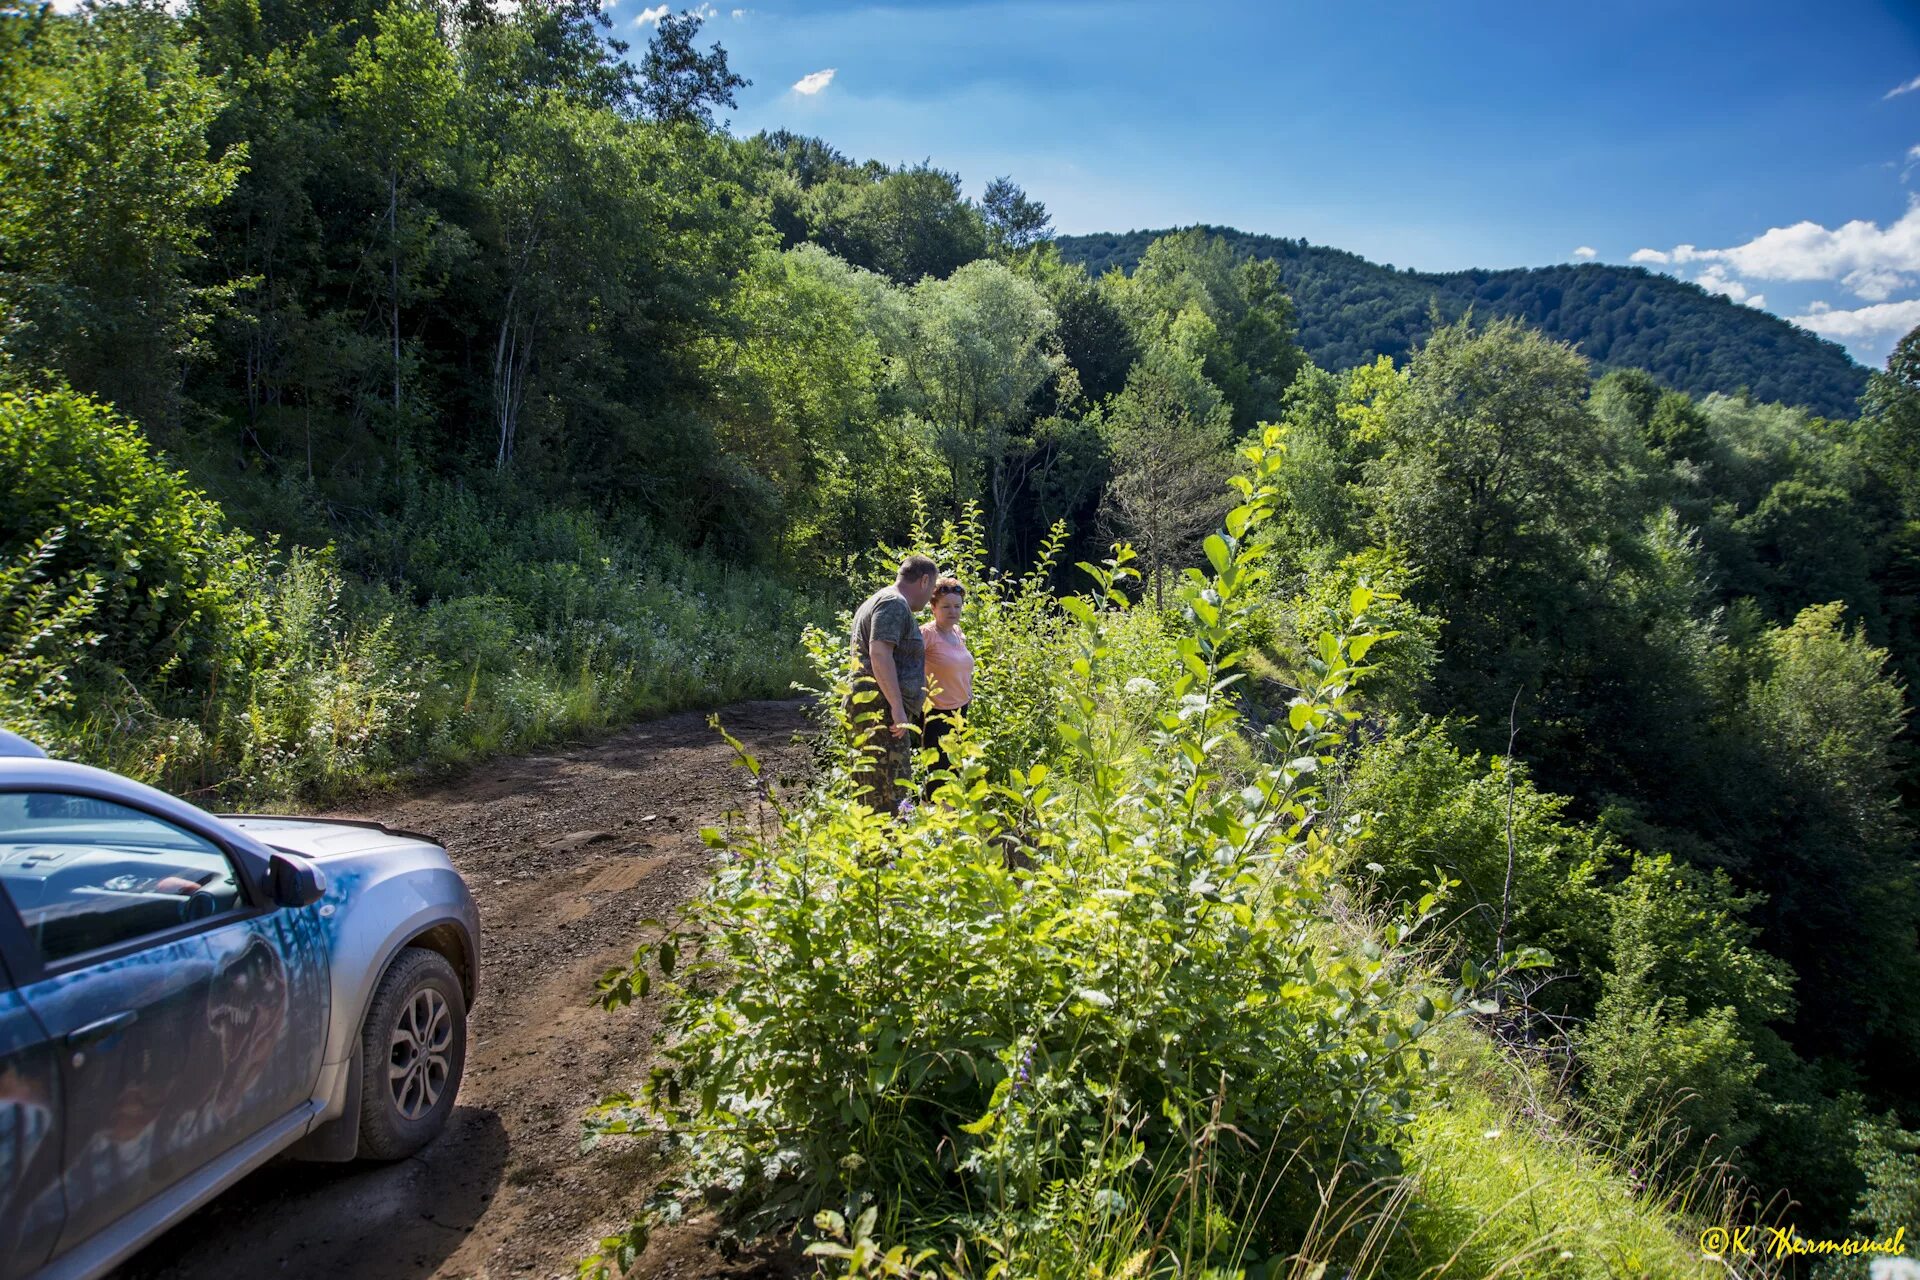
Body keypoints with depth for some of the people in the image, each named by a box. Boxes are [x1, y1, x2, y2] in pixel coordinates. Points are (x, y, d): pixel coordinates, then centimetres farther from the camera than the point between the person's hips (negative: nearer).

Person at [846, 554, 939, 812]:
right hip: (882, 712, -11)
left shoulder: (877, 602, 24)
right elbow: (879, 653, -21)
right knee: (890, 797, -13)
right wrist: (897, 706, -24)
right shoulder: (895, 604, -9)